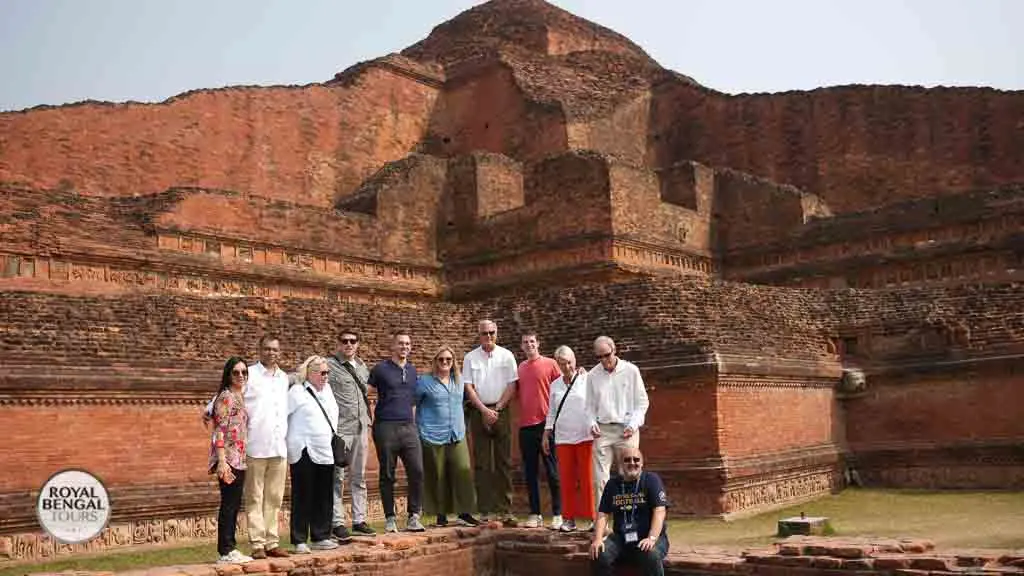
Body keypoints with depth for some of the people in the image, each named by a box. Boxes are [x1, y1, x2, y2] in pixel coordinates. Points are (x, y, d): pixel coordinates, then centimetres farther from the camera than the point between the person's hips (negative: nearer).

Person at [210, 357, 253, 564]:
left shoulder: (241, 397, 16)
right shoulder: (226, 396, -8)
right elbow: (219, 430, -15)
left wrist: (242, 459, 15)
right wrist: (222, 461, -21)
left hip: (239, 459, 8)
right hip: (228, 458, -8)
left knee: (234, 505, 10)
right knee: (228, 504, -6)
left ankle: (230, 549, 15)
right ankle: (226, 551, -1)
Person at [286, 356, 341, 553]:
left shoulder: (327, 390, 14)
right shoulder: (297, 392, -7)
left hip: (325, 452, 7)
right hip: (304, 453, -7)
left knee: (324, 498, 10)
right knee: (303, 498, -1)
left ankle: (321, 537, 18)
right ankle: (300, 541, 4)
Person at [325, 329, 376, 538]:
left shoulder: (362, 366, 14)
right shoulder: (330, 365, -6)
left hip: (361, 428, 7)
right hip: (340, 429, -6)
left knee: (359, 476, 11)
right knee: (337, 477, -2)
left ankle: (359, 520, 17)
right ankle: (337, 522, 4)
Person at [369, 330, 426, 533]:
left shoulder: (413, 371, 14)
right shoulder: (381, 369, -1)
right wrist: (369, 418, -2)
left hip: (409, 427, 4)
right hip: (386, 427, -4)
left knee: (417, 471, -5)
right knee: (387, 475, 3)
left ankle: (414, 516, 5)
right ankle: (390, 518, 12)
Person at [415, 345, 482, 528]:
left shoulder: (459, 381, 12)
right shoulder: (424, 381, -1)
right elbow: (414, 404, 5)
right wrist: (420, 430, 3)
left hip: (457, 436, 3)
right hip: (433, 437, -3)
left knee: (463, 473, -6)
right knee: (438, 477, 1)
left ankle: (464, 514, 1)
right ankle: (441, 515, 11)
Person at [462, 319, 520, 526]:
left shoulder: (507, 356, 5)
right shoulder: (470, 358, 6)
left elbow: (511, 385, 1)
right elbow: (469, 387, 1)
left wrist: (497, 409, -8)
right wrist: (484, 410, -8)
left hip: (501, 411, 0)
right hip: (479, 412, 0)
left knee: (504, 461, -1)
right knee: (482, 463, 0)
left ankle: (505, 511, 1)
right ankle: (485, 511, 3)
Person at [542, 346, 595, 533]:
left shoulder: (586, 380, 2)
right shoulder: (555, 385, 14)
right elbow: (552, 412, 19)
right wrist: (546, 433, 14)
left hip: (585, 436, -4)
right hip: (563, 438, 4)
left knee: (587, 478, -5)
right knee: (566, 479, 4)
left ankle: (593, 517, 2)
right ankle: (569, 518, 11)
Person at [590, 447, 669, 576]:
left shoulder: (651, 480, -2)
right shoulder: (612, 484, 10)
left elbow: (659, 511, -13)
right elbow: (603, 515, 7)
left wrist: (652, 538, -26)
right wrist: (598, 539, -10)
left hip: (647, 537, -3)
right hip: (621, 538, 3)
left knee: (651, 556, -35)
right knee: (600, 555, -25)